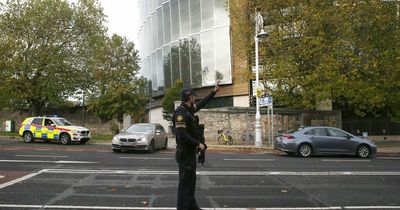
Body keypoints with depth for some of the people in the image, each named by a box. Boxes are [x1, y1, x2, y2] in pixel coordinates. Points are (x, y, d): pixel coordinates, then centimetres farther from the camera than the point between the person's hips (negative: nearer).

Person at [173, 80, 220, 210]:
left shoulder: (188, 110, 9)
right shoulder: (180, 113, -20)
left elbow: (201, 104, 25)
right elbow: (182, 134, -28)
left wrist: (214, 92, 26)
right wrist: (198, 144, -20)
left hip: (191, 153, 10)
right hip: (185, 154, -10)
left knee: (191, 181, 19)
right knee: (185, 183, -3)